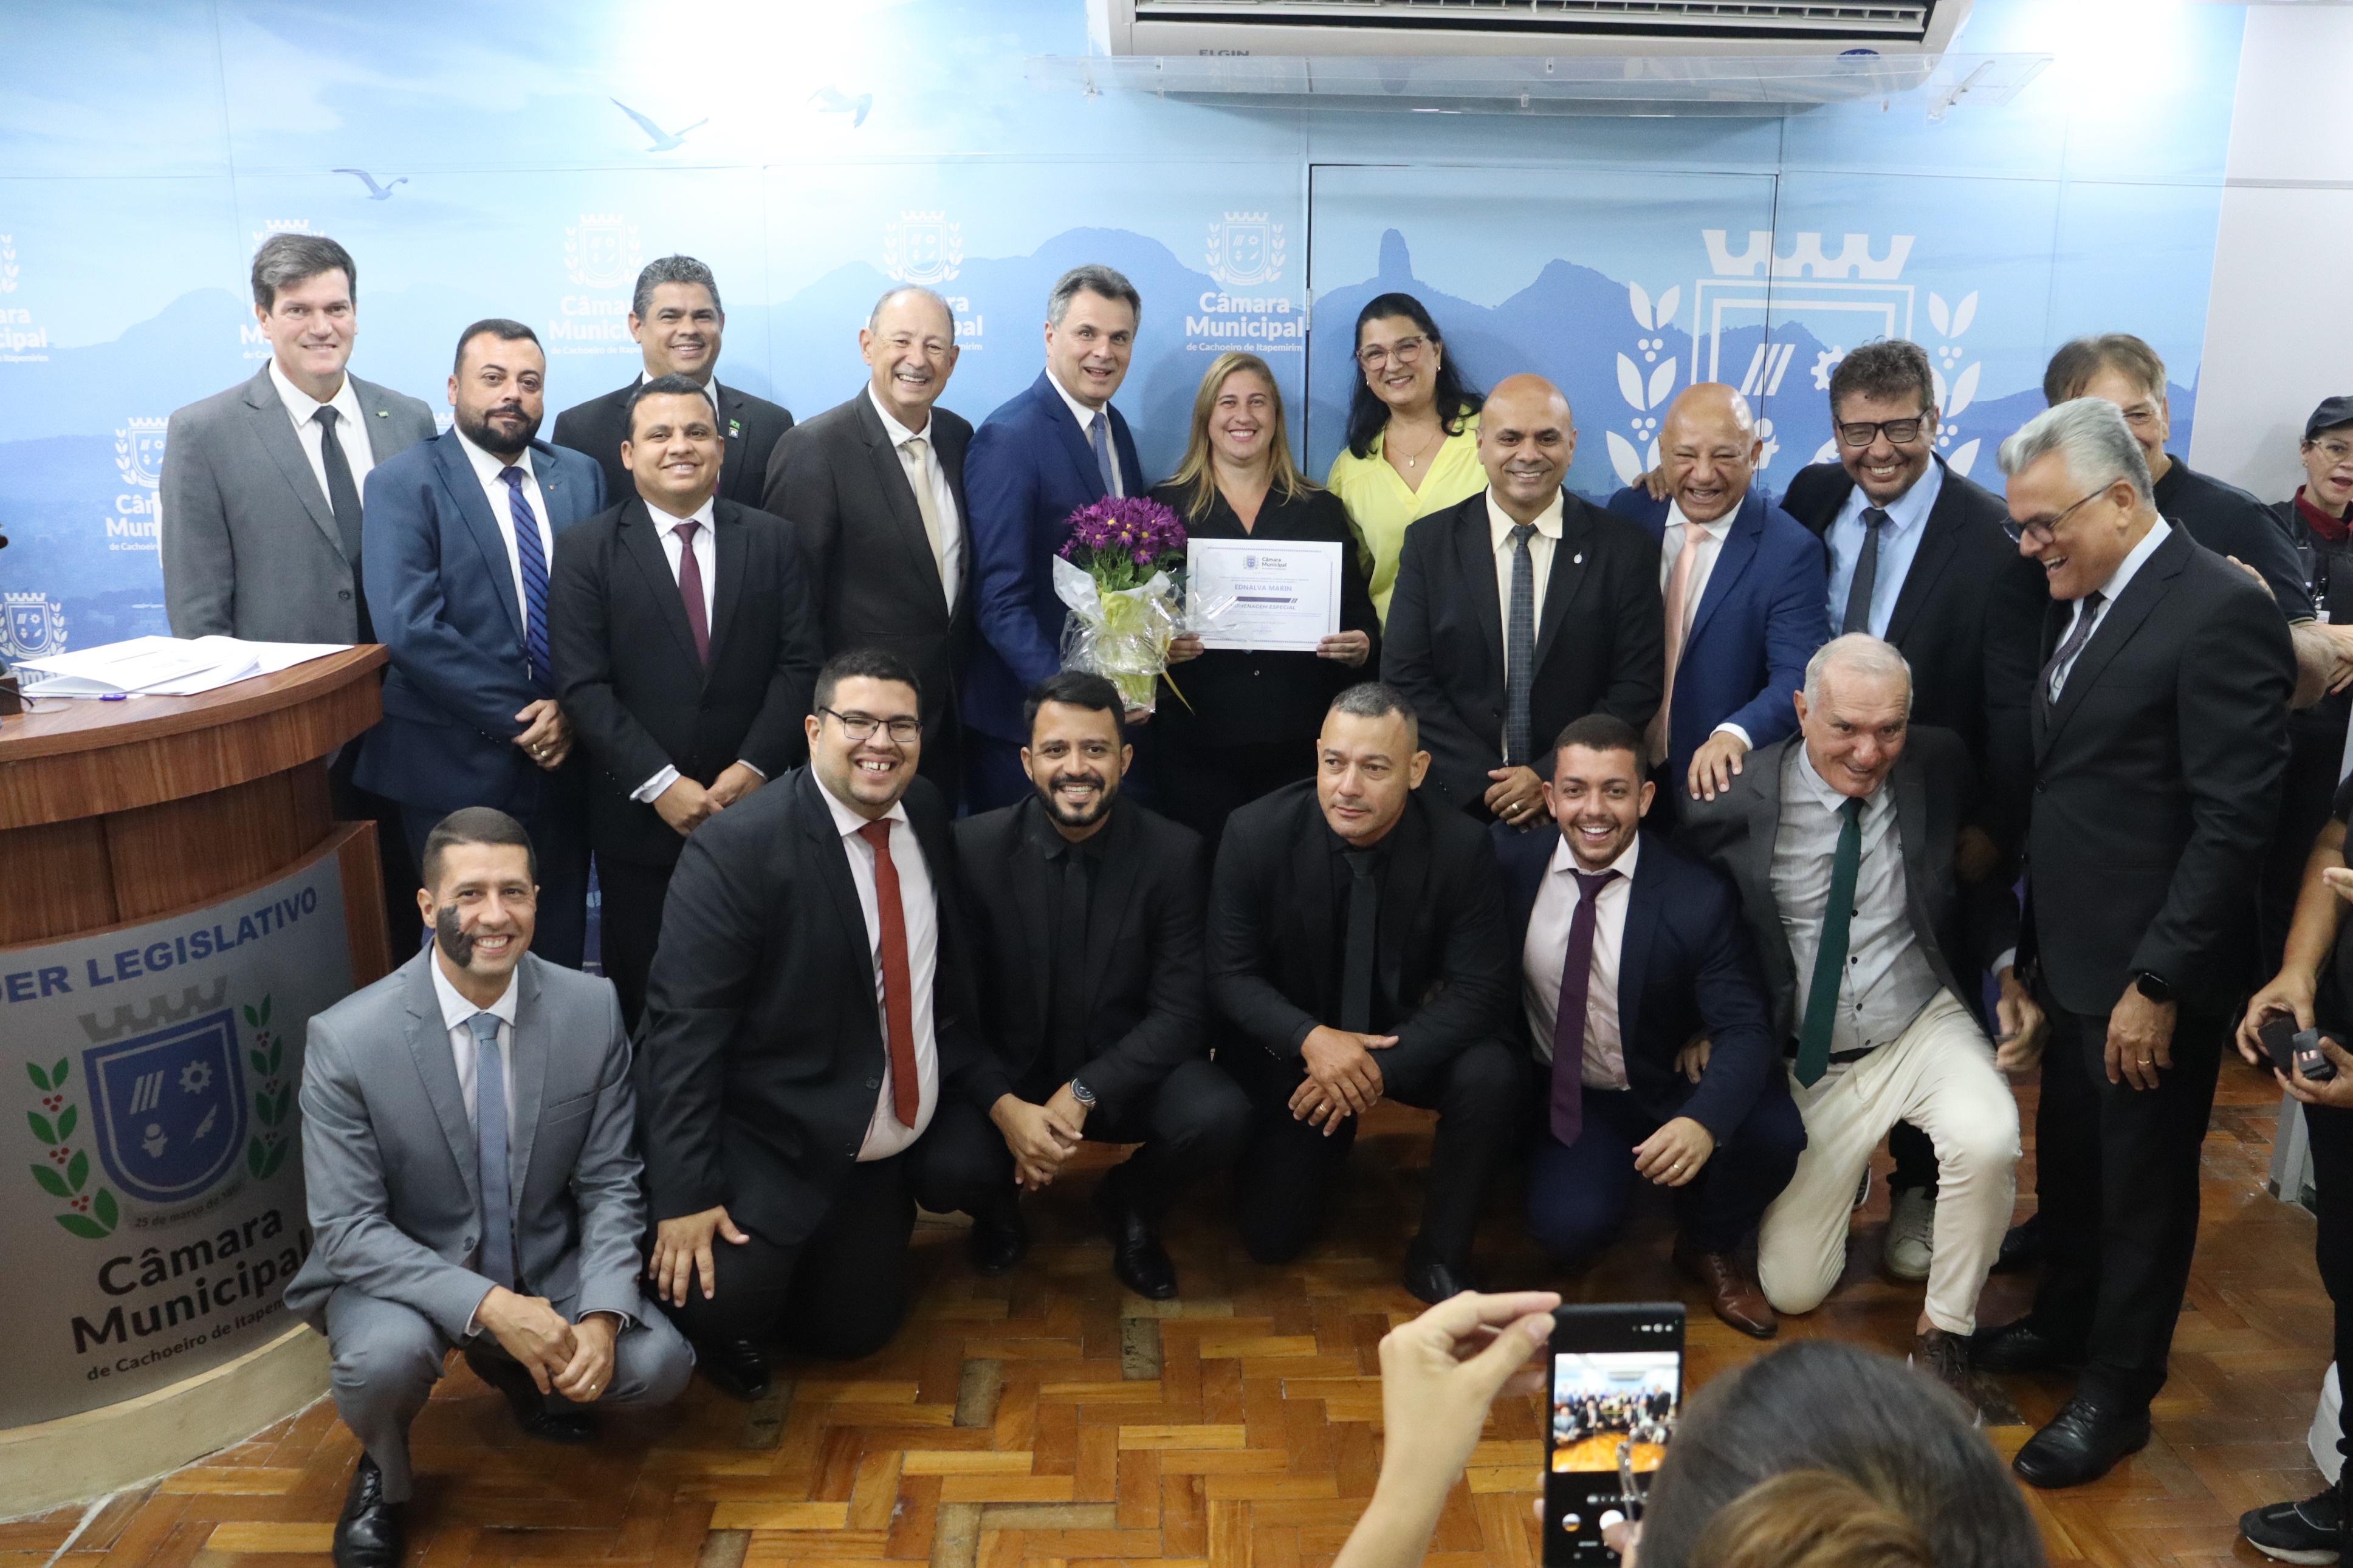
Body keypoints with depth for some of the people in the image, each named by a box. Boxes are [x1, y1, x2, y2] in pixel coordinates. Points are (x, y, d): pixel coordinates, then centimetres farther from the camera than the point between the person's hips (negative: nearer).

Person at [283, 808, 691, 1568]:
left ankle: (519, 1370, 16)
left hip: (546, 1266, 3)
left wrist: (602, 1317, -22)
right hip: (406, 1274, -2)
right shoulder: (346, 1039, -20)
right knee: (385, 1356, -34)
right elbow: (348, 1228, -18)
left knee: (657, 1362, -20)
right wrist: (488, 1306, -30)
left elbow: (611, 1184, -6)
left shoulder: (592, 1009, -13)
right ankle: (382, 1476, 4)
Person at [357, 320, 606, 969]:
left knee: (559, 944, 12)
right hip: (456, 766, -4)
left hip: (561, 760, 4)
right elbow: (410, 627, -15)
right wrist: (517, 720, -16)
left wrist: (569, 708, -12)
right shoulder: (404, 484, -4)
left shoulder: (581, 477, 9)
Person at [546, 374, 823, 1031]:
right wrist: (660, 784, -15)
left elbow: (800, 664, 1)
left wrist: (754, 767, -11)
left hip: (755, 807, 1)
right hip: (639, 814, -1)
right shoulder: (585, 550, 2)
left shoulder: (773, 541, 7)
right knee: (643, 996, 9)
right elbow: (583, 685, -6)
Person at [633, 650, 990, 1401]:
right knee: (722, 1298, -25)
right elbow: (682, 1026, -22)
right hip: (766, 1142, -6)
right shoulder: (736, 847, -20)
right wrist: (684, 1196, -26)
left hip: (882, 1150, 6)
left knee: (855, 1330, 10)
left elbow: (949, 972, 12)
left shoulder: (925, 817, 0)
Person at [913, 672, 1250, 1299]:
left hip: (1123, 1075, 1)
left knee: (1219, 1116, -28)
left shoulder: (1174, 853, -10)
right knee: (943, 1171, -30)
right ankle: (998, 1205, 12)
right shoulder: (973, 848, -10)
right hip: (1002, 1076, -1)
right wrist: (1005, 1105, -25)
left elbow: (1180, 1011, -11)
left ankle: (1132, 1204, 9)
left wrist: (1082, 1094, -24)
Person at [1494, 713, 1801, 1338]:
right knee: (1567, 1227, -25)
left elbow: (1746, 1027, -21)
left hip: (1669, 1091, -1)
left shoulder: (1698, 896, -19)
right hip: (1565, 1094, 1)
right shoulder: (1509, 859, -12)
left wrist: (1703, 1122, -40)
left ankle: (1709, 1246, 5)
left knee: (1774, 1133, -29)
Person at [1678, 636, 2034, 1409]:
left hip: (1926, 1031, 1)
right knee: (1791, 1289, 1)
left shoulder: (1940, 765, -8)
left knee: (1989, 1141, -33)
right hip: (1812, 1062, 0)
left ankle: (1943, 1333, -7)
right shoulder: (1739, 800, -15)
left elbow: (1985, 881, 6)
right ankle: (1839, 1171, 36)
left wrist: (2011, 975, -9)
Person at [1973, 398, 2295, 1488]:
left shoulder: (2220, 612, -18)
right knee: (2067, 1161, 21)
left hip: (2149, 975, -7)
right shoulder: (2080, 602, 8)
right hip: (2072, 951, 7)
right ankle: (2065, 1322, 42)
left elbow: (2234, 822, -20)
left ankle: (2115, 1392, 27)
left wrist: (2158, 982, -19)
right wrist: (2035, 940, 10)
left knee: (2142, 1185, 10)